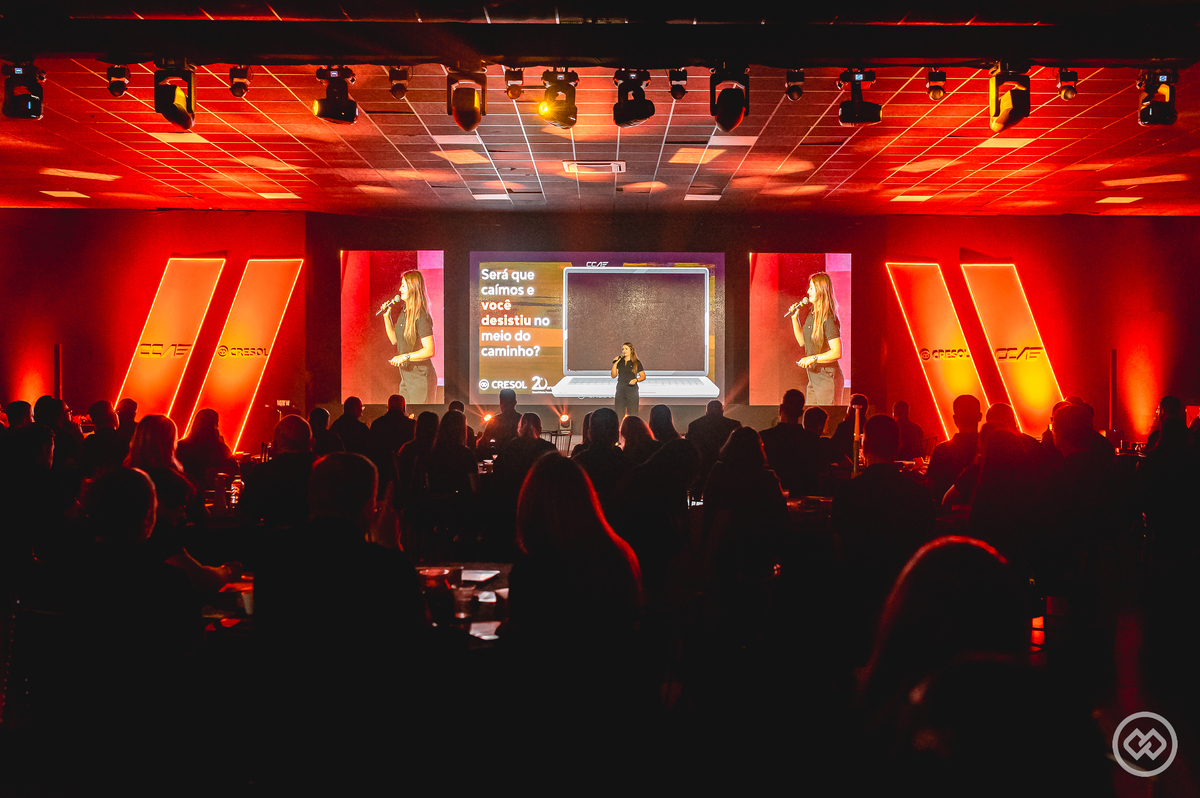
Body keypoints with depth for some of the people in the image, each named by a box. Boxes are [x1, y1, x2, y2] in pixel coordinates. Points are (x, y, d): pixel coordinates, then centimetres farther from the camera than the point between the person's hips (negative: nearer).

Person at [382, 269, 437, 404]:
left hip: (421, 377, -9)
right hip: (406, 377, 9)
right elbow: (395, 340, 19)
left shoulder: (421, 317, -17)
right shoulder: (403, 313, 9)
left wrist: (405, 357, -20)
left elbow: (429, 351, -21)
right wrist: (387, 317, 10)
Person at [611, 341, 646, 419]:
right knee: (619, 413, 1)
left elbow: (643, 376, 3)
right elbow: (613, 376, 8)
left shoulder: (636, 362, 1)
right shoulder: (619, 362, 10)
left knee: (632, 413, -4)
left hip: (631, 389, -3)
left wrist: (636, 380, -15)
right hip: (620, 390, 3)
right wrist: (615, 364, -3)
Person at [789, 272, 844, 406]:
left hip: (828, 379, -9)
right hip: (813, 379, 9)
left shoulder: (828, 319, -16)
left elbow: (837, 353, -21)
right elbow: (803, 342, 20)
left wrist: (813, 358, -23)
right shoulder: (811, 315, 10)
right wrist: (795, 318, 12)